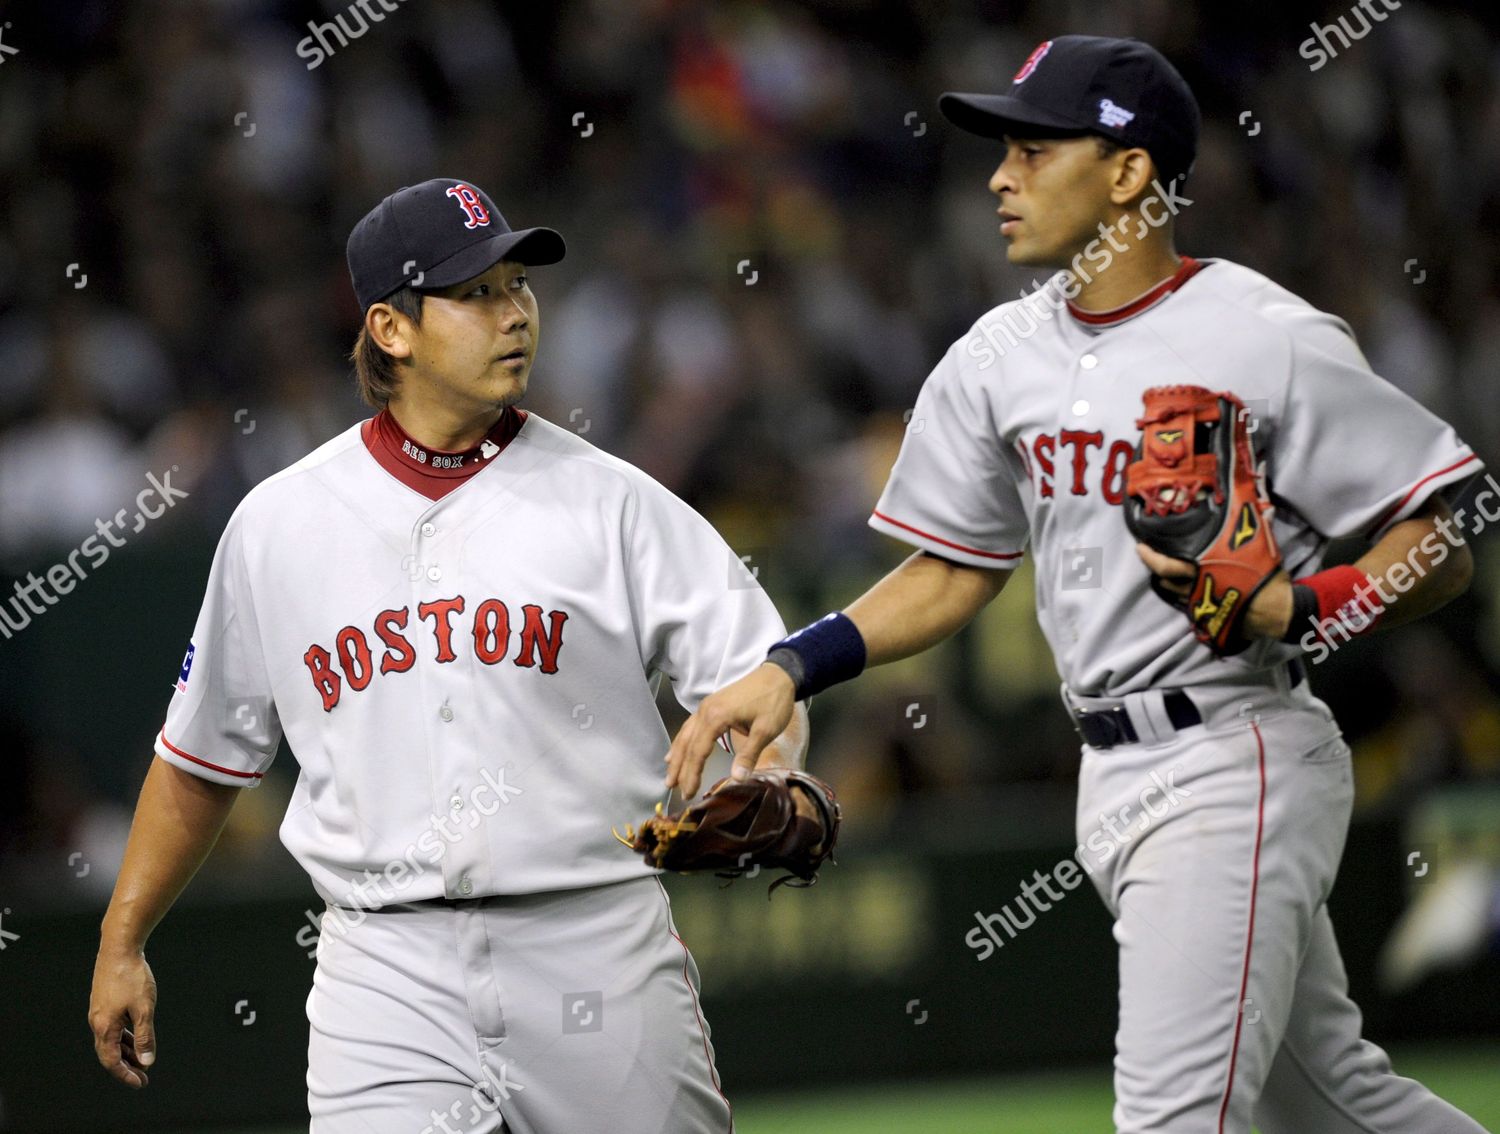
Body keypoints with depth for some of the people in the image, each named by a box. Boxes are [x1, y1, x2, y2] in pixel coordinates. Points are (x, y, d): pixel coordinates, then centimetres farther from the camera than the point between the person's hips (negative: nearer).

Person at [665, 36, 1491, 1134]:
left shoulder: (1268, 340, -13)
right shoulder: (1002, 356, 9)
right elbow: (951, 575, 17)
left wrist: (1287, 610, -26)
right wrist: (788, 669, 4)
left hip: (1238, 765, -8)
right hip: (1115, 782, 8)